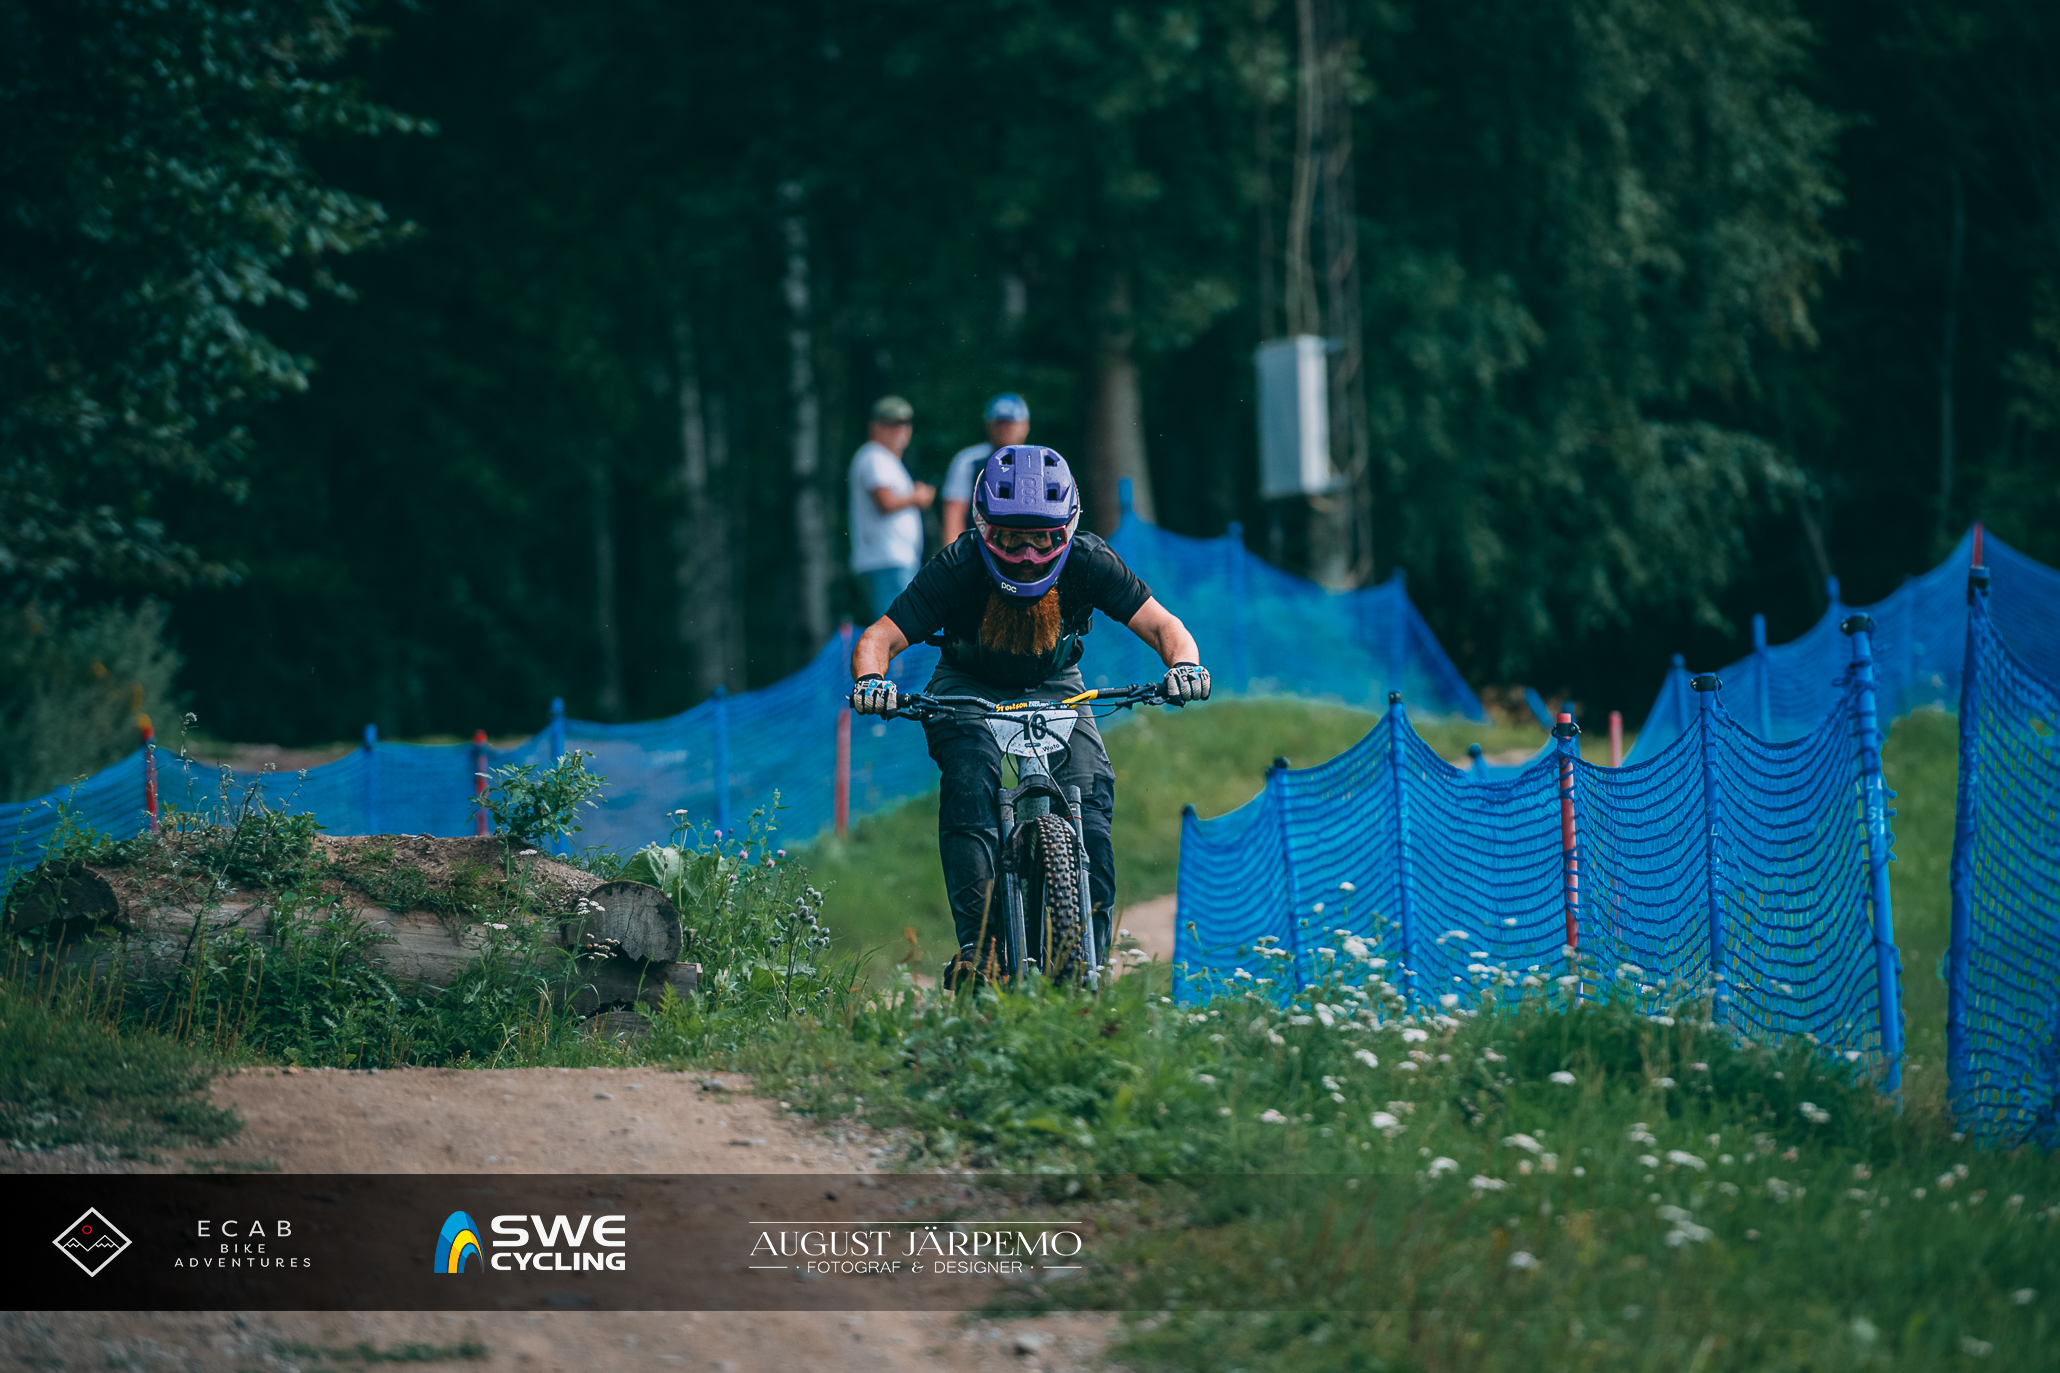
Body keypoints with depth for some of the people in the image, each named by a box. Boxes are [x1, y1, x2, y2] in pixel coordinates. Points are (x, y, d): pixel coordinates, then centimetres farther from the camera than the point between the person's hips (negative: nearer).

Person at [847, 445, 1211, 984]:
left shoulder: (1087, 561, -23)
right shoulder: (957, 567, -27)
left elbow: (1161, 624, -23)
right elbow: (880, 638, -29)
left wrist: (1183, 662, -46)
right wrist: (870, 679, -51)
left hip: (1052, 690, 1)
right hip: (969, 691, -1)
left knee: (1090, 788, -24)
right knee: (970, 780, -31)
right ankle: (975, 943, -31)